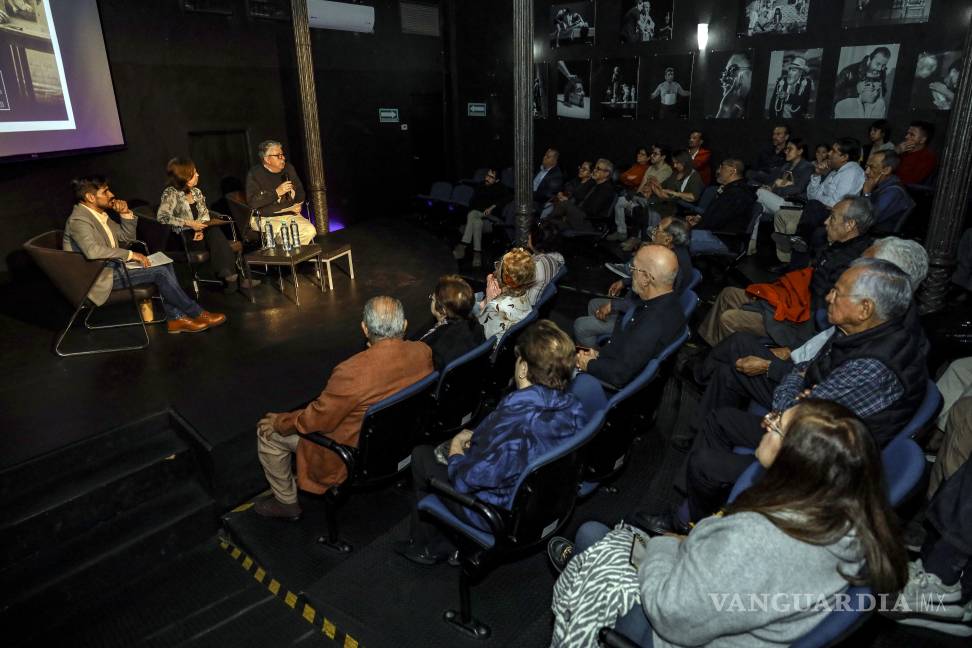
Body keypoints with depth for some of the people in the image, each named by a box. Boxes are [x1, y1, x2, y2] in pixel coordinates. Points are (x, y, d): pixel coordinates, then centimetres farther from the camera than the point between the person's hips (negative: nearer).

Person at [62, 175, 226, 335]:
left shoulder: (100, 215, 12)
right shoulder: (78, 220, -17)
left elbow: (127, 236, 19)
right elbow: (93, 251, -34)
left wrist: (126, 213, 2)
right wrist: (130, 254, -27)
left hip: (112, 265, 10)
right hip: (99, 277, -10)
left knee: (165, 265, -5)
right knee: (159, 271, -19)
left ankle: (175, 318, -10)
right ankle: (197, 314, -9)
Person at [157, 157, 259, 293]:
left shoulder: (196, 192, 15)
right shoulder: (170, 193, -6)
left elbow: (205, 214, 8)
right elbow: (162, 217, -18)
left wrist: (201, 229, -13)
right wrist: (189, 223, -23)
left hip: (198, 234, 5)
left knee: (215, 234, -28)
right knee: (216, 235, -28)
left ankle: (230, 276, -30)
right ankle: (231, 276, -28)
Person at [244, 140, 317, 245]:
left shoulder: (289, 168, 13)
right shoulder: (254, 174, -4)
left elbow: (300, 192, 24)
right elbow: (252, 203, -16)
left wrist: (297, 205, 1)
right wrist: (276, 193, -18)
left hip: (291, 215, 5)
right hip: (266, 218, -5)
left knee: (310, 231, -24)